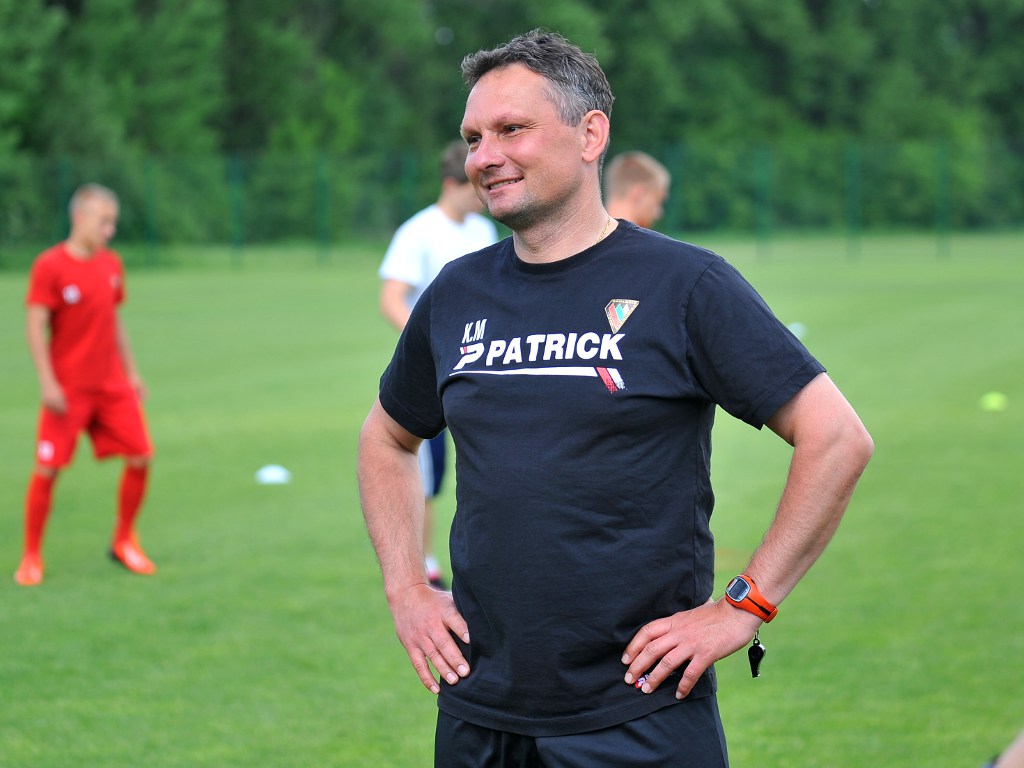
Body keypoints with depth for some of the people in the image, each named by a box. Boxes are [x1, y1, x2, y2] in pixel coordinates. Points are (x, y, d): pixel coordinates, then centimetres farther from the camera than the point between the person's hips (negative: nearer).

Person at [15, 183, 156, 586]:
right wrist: (47, 382, -19)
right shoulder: (50, 266, -11)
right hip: (67, 388, -5)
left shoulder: (111, 264, 7)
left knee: (140, 458, -1)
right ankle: (31, 556, 9)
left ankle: (124, 542, 18)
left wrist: (131, 371, 16)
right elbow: (35, 326, -13)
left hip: (112, 385, 5)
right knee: (47, 469, -5)